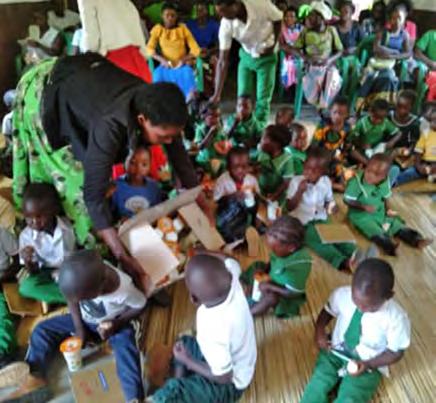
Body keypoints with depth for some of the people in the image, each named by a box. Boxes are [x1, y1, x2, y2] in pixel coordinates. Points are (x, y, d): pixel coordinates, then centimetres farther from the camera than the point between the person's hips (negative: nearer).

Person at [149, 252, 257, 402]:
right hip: (234, 354, 8)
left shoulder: (214, 332, -42)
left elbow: (223, 377, -23)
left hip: (230, 383, -8)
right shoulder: (230, 274, -27)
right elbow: (227, 261, 1)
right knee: (184, 342, 24)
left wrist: (186, 360, -13)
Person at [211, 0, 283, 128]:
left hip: (266, 56, -2)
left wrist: (273, 45, -14)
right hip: (246, 56, 2)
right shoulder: (226, 25, -24)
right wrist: (217, 94, -25)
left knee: (263, 99, -4)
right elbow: (223, 61, -22)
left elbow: (278, 19, -8)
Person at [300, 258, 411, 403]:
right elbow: (327, 311, 3)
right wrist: (320, 331, -13)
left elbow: (396, 352, -10)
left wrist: (368, 364, -20)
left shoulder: (396, 319, -25)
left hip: (368, 366, -2)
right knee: (316, 388, -15)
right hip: (335, 352, 3)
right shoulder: (342, 294, -18)